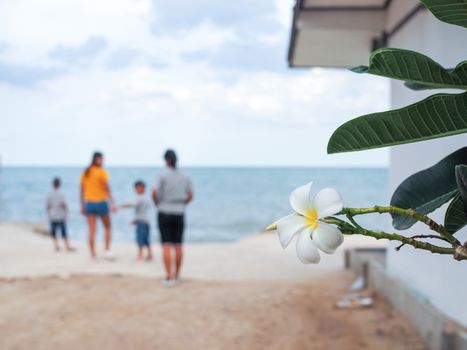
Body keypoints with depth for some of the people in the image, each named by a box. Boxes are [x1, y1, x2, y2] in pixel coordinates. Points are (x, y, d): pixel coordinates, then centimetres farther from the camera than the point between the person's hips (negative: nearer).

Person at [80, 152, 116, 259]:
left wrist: (82, 205, 16)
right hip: (101, 202, -4)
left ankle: (93, 254, 0)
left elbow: (82, 190, 10)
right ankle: (107, 250, 1)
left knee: (92, 230, 3)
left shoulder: (85, 173, 7)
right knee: (107, 228, 11)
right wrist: (112, 203, -16)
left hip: (89, 203, 4)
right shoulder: (102, 172, -8)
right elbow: (107, 188, -15)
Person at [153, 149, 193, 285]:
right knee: (178, 245, 10)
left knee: (166, 246, -2)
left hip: (164, 213, -3)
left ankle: (169, 276, -8)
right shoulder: (185, 176, 4)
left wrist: (157, 203, 1)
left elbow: (155, 193, -18)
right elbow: (190, 196, 4)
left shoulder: (161, 174, -8)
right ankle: (176, 275, 17)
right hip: (179, 213, 3)